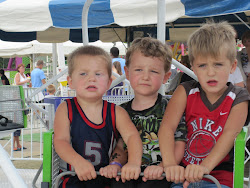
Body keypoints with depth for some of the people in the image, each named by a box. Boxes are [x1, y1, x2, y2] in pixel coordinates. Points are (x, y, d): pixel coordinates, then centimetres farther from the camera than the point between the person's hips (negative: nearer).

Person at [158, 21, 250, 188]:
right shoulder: (186, 92, 3)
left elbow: (230, 134, -16)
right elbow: (167, 126, -11)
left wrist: (205, 167, -34)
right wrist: (170, 164, -30)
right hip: (184, 174, 1)